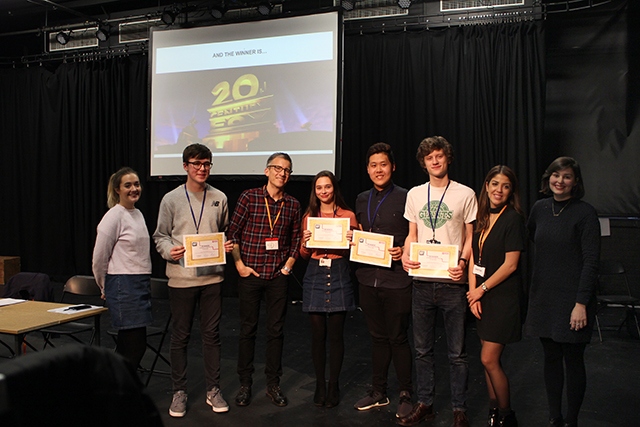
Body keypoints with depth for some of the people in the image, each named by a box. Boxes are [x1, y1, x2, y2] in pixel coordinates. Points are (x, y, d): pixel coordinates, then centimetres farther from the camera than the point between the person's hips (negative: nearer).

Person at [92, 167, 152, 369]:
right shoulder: (113, 217, -11)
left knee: (127, 343, 13)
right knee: (136, 344, -5)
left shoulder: (138, 214, 13)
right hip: (123, 286, -8)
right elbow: (99, 258, -7)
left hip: (141, 284, 8)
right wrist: (106, 287, 5)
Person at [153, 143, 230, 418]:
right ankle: (179, 391, 23)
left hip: (212, 276, 2)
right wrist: (170, 250, -16)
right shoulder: (171, 199, 1)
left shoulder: (219, 198, 7)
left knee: (212, 334, 9)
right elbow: (160, 236, 4)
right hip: (181, 278, -1)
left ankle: (213, 390, 23)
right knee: (180, 336, 8)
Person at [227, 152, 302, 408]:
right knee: (248, 330, 7)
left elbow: (296, 240, 12)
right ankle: (245, 384, 20)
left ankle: (273, 385, 21)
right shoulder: (249, 197, -3)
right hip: (250, 274, -2)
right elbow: (233, 233, -2)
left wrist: (289, 265, 2)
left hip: (278, 276, 2)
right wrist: (239, 264, -6)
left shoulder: (293, 205, 6)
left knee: (276, 331, 8)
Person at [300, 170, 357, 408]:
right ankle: (320, 385, 19)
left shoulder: (348, 215, 4)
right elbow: (304, 255, 12)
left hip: (339, 275, -1)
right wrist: (305, 242, -8)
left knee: (335, 334, 2)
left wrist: (352, 241, -13)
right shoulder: (309, 216, 9)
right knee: (317, 334, 5)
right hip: (315, 276, 2)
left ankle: (333, 386, 17)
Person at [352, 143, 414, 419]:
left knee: (398, 338, 5)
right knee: (377, 337, 16)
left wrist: (404, 253, -21)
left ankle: (405, 395, 22)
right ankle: (378, 392, 30)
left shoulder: (405, 198, -6)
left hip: (396, 279, -5)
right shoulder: (362, 199, 12)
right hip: (368, 278, 5)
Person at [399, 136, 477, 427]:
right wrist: (405, 256, -5)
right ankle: (424, 403, 26)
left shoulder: (465, 194, 0)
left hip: (452, 282, -3)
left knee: (457, 352, 5)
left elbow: (470, 237, 2)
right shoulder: (414, 194, 10)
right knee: (422, 349, 12)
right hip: (422, 281, 3)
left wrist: (463, 262, -16)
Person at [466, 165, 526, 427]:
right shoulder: (482, 217, 8)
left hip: (503, 297, -6)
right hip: (481, 296, 6)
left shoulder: (512, 219, -11)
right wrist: (473, 292, -2)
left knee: (489, 359, -5)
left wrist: (482, 289, -9)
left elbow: (510, 265, -15)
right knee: (489, 359, 12)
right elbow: (473, 256, 7)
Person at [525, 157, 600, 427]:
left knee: (573, 359, 5)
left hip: (572, 299, -5)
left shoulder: (585, 213, -9)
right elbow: (530, 239, 22)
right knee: (551, 357, 12)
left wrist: (581, 303, -17)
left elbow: (591, 262, -12)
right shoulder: (540, 208, 6)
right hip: (544, 297, 5)